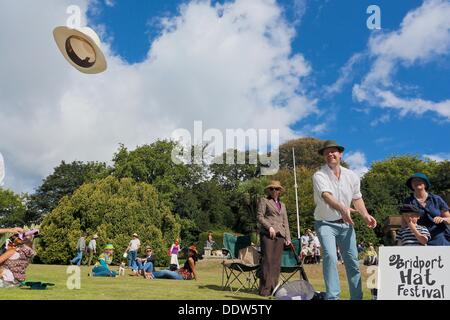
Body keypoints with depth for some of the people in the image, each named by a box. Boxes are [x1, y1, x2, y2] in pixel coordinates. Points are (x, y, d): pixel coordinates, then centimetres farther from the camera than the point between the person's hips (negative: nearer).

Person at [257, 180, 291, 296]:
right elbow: (260, 216, 0)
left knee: (277, 262, 0)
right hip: (267, 234, -5)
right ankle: (265, 289, -8)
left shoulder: (282, 205, 27)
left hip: (280, 235, 5)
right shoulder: (264, 201, 11)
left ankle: (273, 288, 4)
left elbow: (285, 222, 23)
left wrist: (288, 237, 13)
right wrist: (269, 227, -14)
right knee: (268, 260, -10)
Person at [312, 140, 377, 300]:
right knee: (330, 256, -21)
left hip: (346, 223, 5)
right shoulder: (319, 175, -15)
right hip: (325, 223, -4)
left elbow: (357, 198, 13)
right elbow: (326, 196, -33)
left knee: (353, 261, 9)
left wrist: (365, 214, -4)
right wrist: (342, 209, -50)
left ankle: (357, 297, 23)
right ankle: (332, 296, -13)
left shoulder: (351, 176, 2)